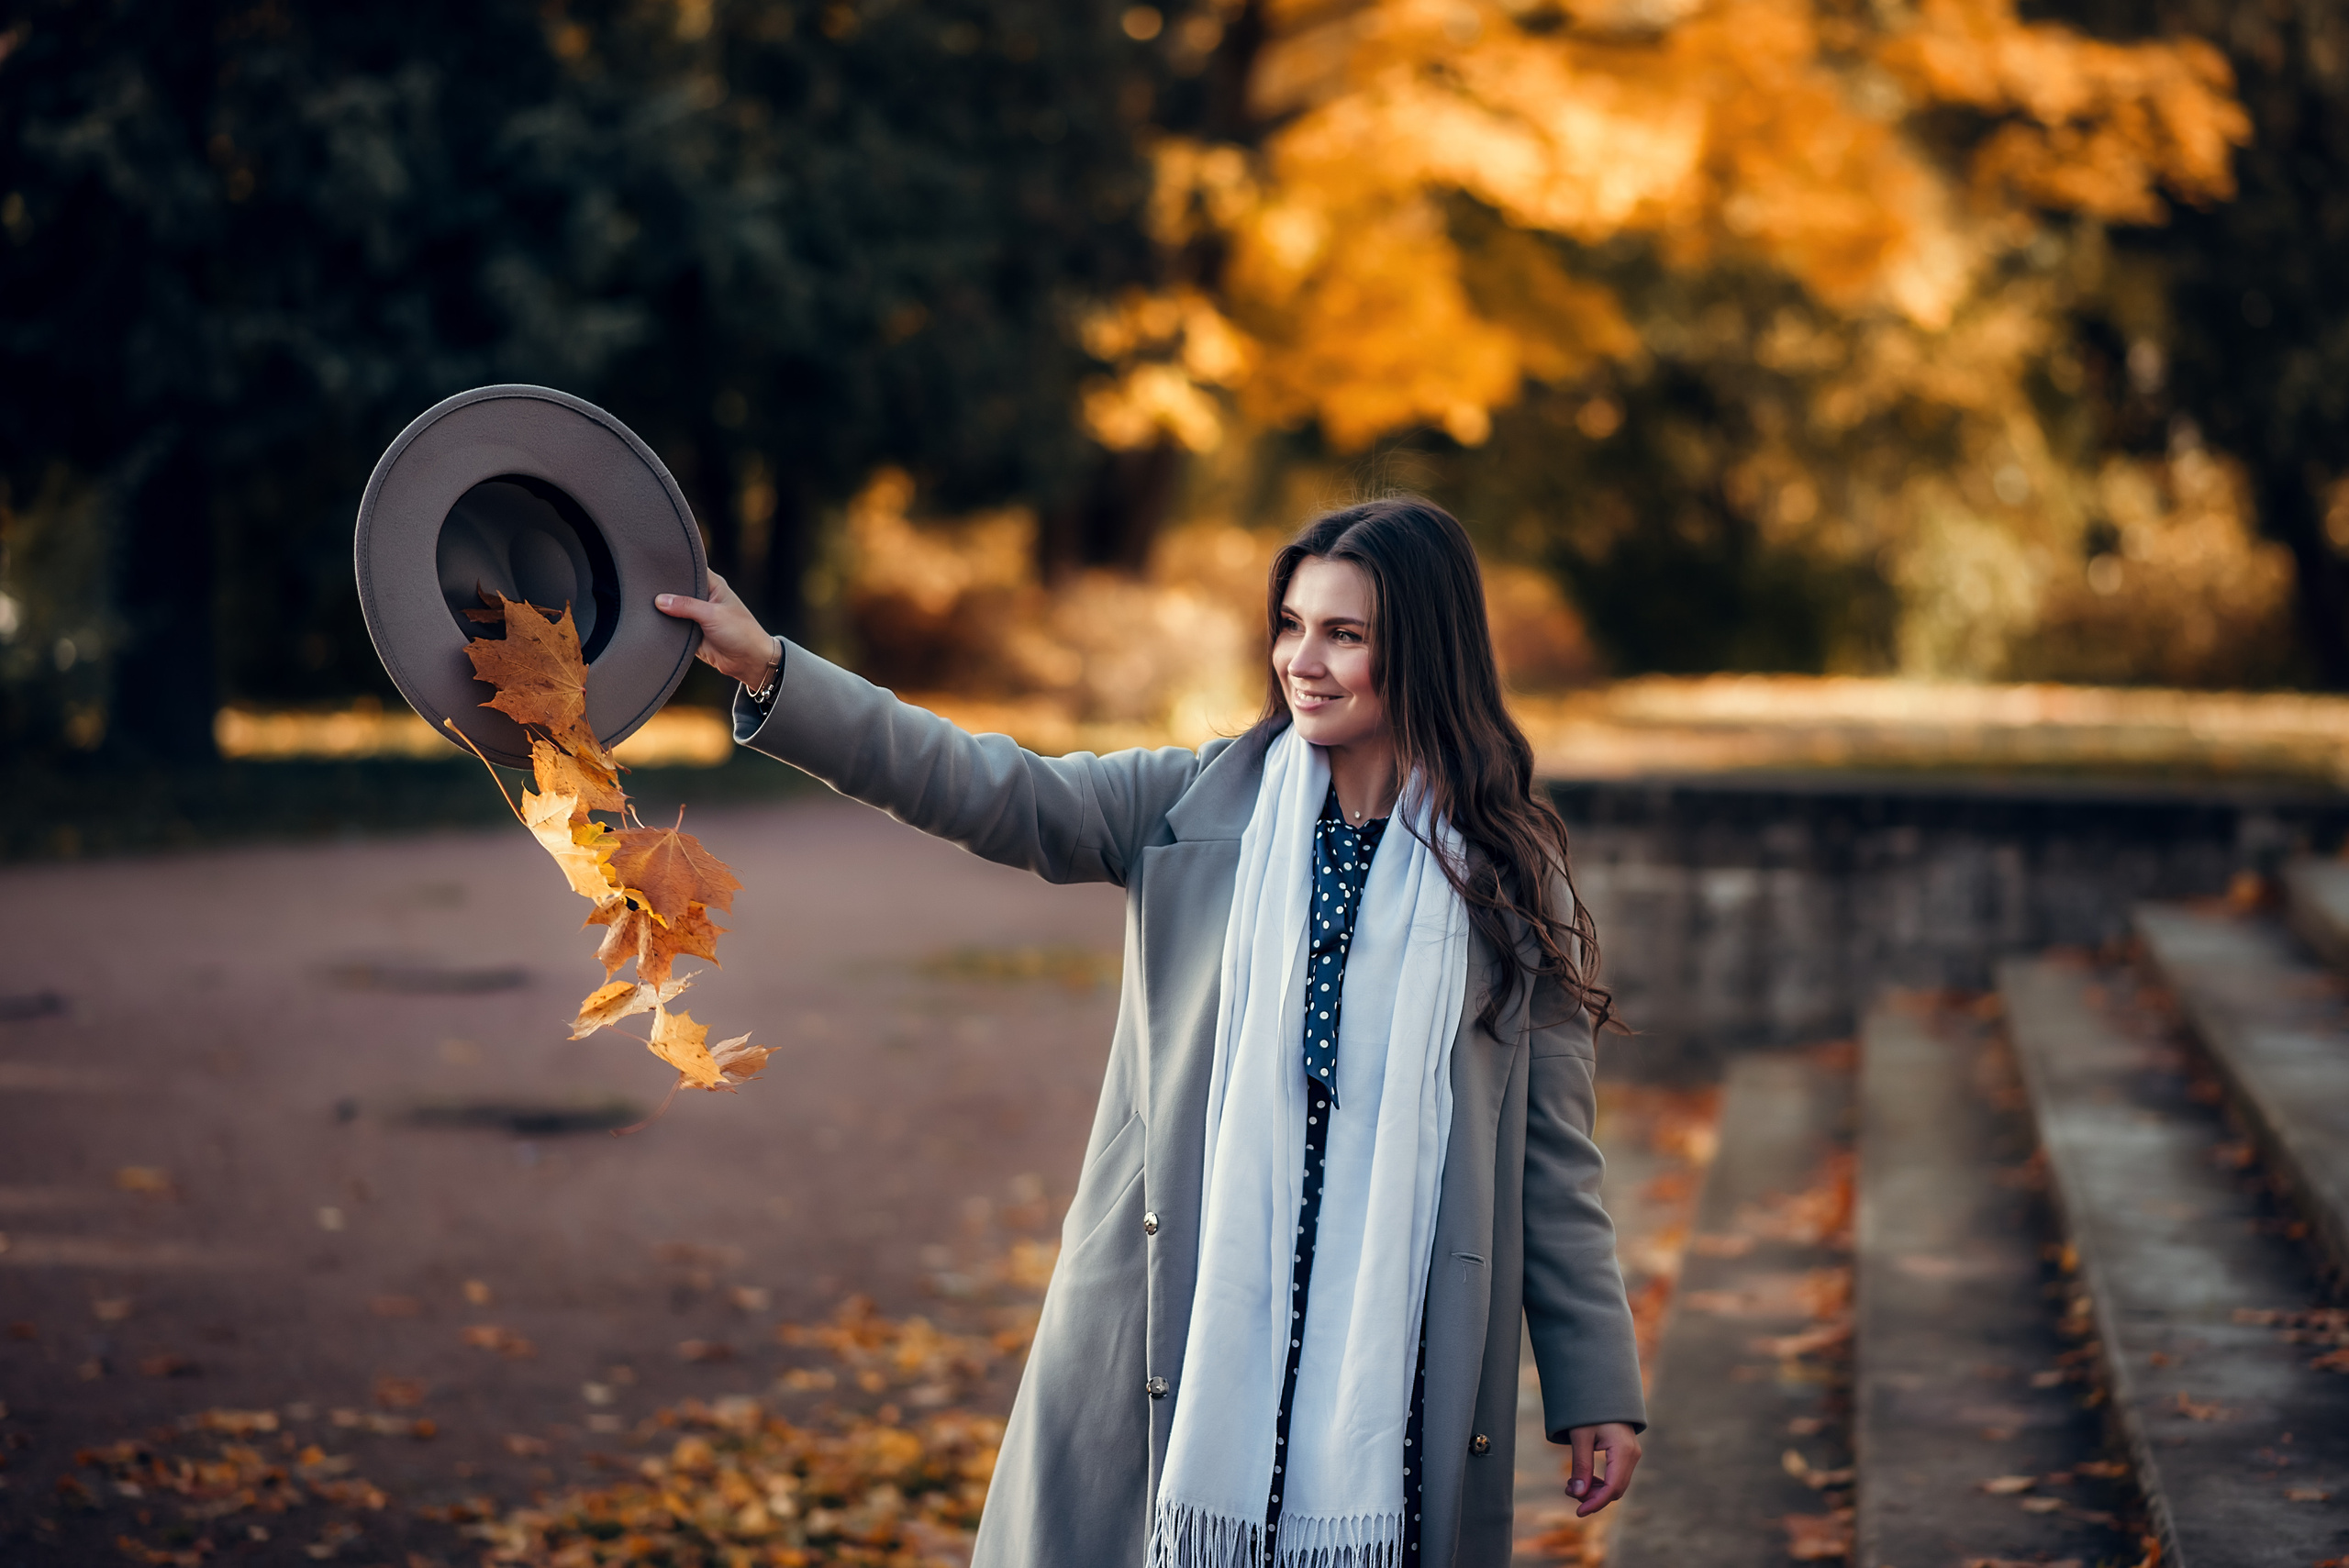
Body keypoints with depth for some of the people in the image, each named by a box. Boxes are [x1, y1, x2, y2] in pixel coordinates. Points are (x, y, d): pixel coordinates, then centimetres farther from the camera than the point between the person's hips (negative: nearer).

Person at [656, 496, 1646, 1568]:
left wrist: (1595, 1387, 3)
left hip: (1397, 1368, -1)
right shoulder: (1196, 808, 4)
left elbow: (1552, 1156, 4)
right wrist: (769, 672, -17)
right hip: (1192, 1341, 1)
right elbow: (992, 793, -7)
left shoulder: (1506, 872, 2)